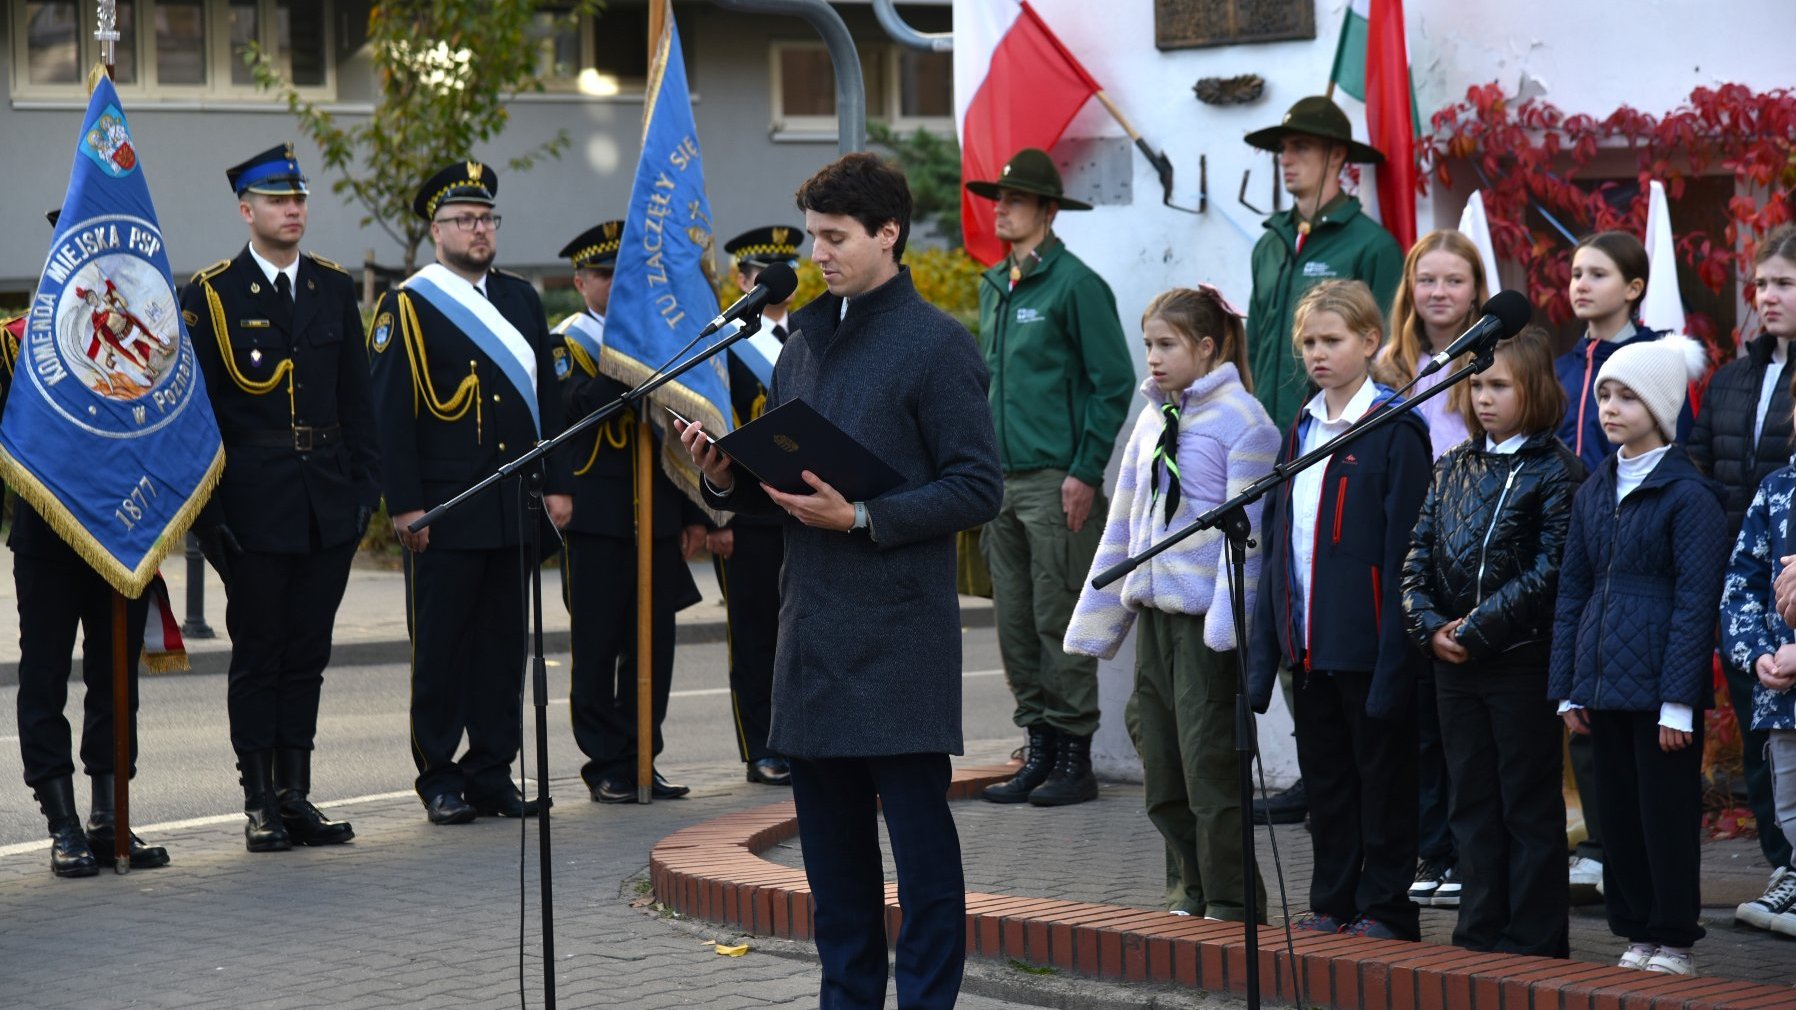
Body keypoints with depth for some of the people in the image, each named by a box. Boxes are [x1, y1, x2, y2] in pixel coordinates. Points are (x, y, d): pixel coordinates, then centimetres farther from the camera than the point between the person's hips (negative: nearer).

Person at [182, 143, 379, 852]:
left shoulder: (334, 288, 10)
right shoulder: (210, 295, -3)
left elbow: (356, 397, 13)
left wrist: (365, 486, 6)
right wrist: (209, 509, -8)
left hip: (329, 507, 4)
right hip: (255, 509, -4)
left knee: (307, 655, 8)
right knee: (257, 656, 2)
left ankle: (296, 795, 14)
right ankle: (261, 804, 8)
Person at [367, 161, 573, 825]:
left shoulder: (521, 300, 15)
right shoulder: (406, 307, -3)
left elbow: (546, 397, 17)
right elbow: (389, 413, -7)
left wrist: (557, 484, 10)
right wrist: (405, 506, -13)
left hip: (515, 505, 5)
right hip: (445, 512, -5)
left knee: (504, 641, 8)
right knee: (440, 646, 0)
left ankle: (492, 774, 15)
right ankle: (440, 779, 8)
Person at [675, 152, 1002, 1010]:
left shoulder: (935, 344, -6)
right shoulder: (804, 340, 15)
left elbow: (977, 488, -11)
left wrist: (862, 517, -19)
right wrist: (729, 478, -1)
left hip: (898, 638, -7)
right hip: (812, 625, 7)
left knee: (918, 829, -3)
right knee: (830, 835, 12)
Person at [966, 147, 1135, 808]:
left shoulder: (1074, 284, -8)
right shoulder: (993, 287, 15)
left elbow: (1114, 384, -10)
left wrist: (1086, 472, -14)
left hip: (1056, 483, -8)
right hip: (1002, 481, 8)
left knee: (1059, 622, -5)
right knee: (1015, 623, 9)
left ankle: (1074, 758, 2)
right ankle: (1039, 749, 16)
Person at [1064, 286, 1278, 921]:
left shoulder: (1240, 420, -8)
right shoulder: (1152, 422, 15)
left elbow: (1246, 526, -12)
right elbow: (1123, 525, 19)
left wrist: (1227, 620, -19)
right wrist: (1096, 619, 18)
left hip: (1205, 615, -8)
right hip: (1153, 611, 8)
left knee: (1209, 762, -4)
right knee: (1161, 773, 10)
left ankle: (1231, 901, 6)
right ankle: (1196, 891, 22)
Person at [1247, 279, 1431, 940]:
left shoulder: (1394, 431, -9)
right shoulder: (1301, 430, 13)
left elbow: (1402, 548, -13)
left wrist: (1395, 654, -17)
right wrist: (1268, 645, 9)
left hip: (1367, 642, -7)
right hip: (1309, 640, 7)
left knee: (1382, 778, 2)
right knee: (1324, 778, 13)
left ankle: (1385, 907, 9)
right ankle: (1331, 903, 22)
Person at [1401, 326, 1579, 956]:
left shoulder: (1556, 472, -7)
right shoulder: (1453, 467, 11)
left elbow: (1548, 574, -14)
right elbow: (1417, 556, 10)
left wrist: (1477, 629, -15)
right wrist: (1430, 627, -6)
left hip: (1523, 661, -6)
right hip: (1455, 666, 6)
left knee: (1530, 806, 1)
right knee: (1472, 804, 11)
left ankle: (1534, 943, 7)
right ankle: (1480, 936, 18)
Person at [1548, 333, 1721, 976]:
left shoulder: (1688, 495, -8)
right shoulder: (1594, 493, 12)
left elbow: (1696, 602, -12)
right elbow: (1572, 592, 14)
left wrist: (1678, 701, -15)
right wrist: (1567, 689, 9)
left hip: (1661, 684, -6)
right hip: (1605, 679, 6)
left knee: (1667, 813, 0)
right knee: (1618, 813, 10)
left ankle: (1674, 941, 9)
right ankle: (1636, 933, 20)